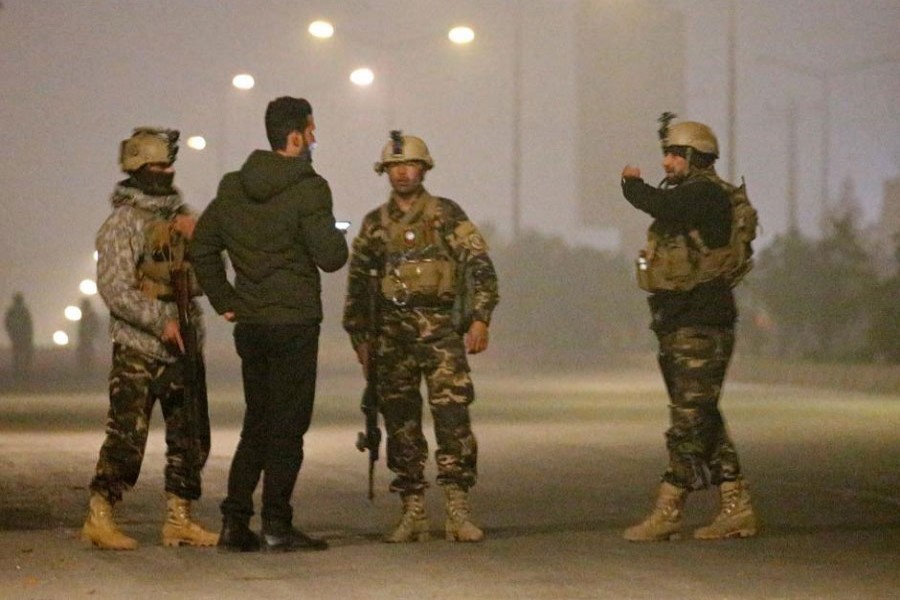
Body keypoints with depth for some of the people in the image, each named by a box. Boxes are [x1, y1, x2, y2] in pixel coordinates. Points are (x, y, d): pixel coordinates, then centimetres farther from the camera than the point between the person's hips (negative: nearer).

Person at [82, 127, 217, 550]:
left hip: (185, 348, 7)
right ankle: (99, 519, 3)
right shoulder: (123, 222, -8)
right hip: (138, 352, -7)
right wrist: (160, 320, -22)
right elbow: (113, 288, -16)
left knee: (191, 439, 8)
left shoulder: (180, 215, 13)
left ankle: (179, 520, 17)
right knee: (127, 438, -7)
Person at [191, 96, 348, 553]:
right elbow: (329, 257, -14)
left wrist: (224, 301, 15)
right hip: (293, 322, -6)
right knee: (287, 427, 0)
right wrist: (338, 238, 8)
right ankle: (276, 528, -1)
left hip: (249, 323, 7)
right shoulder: (307, 188, -12)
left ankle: (234, 524, 12)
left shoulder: (233, 187, 9)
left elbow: (202, 245, 12)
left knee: (256, 425, 15)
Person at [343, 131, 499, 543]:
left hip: (441, 329, -3)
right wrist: (359, 335, 13)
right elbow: (357, 281, 17)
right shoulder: (375, 224, 11)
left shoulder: (447, 215, 2)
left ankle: (458, 512, -7)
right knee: (401, 425, 4)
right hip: (392, 335, 3)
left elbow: (480, 266, -2)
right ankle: (412, 513, 10)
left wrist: (480, 318, -12)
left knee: (453, 417, -11)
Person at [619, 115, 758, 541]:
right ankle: (736, 510, 15)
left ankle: (667, 513, -6)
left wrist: (632, 184, -10)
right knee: (702, 419, 11)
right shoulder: (689, 196, 19)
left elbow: (662, 206, -28)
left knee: (691, 419, -7)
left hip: (700, 326, -11)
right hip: (679, 326, 11)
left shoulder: (706, 194, -13)